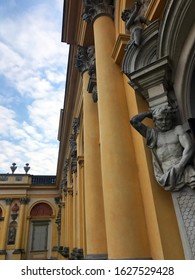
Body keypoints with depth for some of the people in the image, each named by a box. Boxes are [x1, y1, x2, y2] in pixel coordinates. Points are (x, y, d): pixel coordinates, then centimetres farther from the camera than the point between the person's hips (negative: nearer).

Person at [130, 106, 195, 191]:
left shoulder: (178, 129, 14)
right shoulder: (153, 134, 16)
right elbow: (134, 121, 12)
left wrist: (180, 166, -13)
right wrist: (149, 113, 23)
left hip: (184, 168, 0)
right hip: (169, 175, 0)